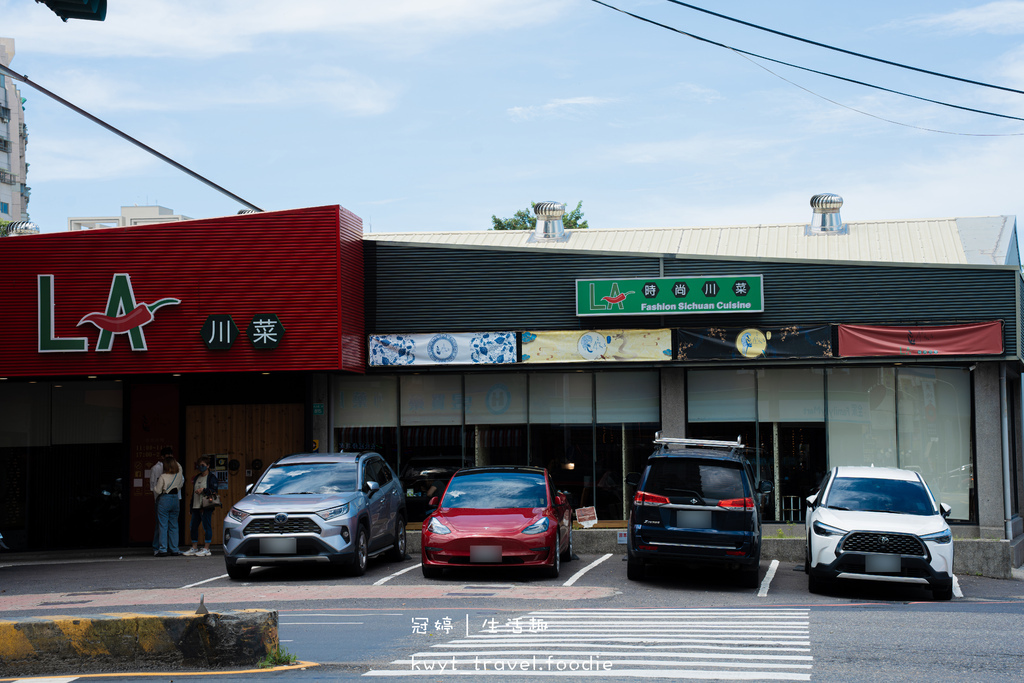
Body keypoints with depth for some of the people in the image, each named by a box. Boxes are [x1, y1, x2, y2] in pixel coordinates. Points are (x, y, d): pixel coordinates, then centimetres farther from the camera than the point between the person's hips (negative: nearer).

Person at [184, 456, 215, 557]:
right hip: (196, 507, 8)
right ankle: (194, 548, 18)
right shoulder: (196, 478, 19)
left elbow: (214, 490, -11)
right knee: (193, 526, 8)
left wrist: (203, 490, -19)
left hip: (206, 506, -8)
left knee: (207, 526, -6)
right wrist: (191, 505, 19)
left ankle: (206, 549, -1)